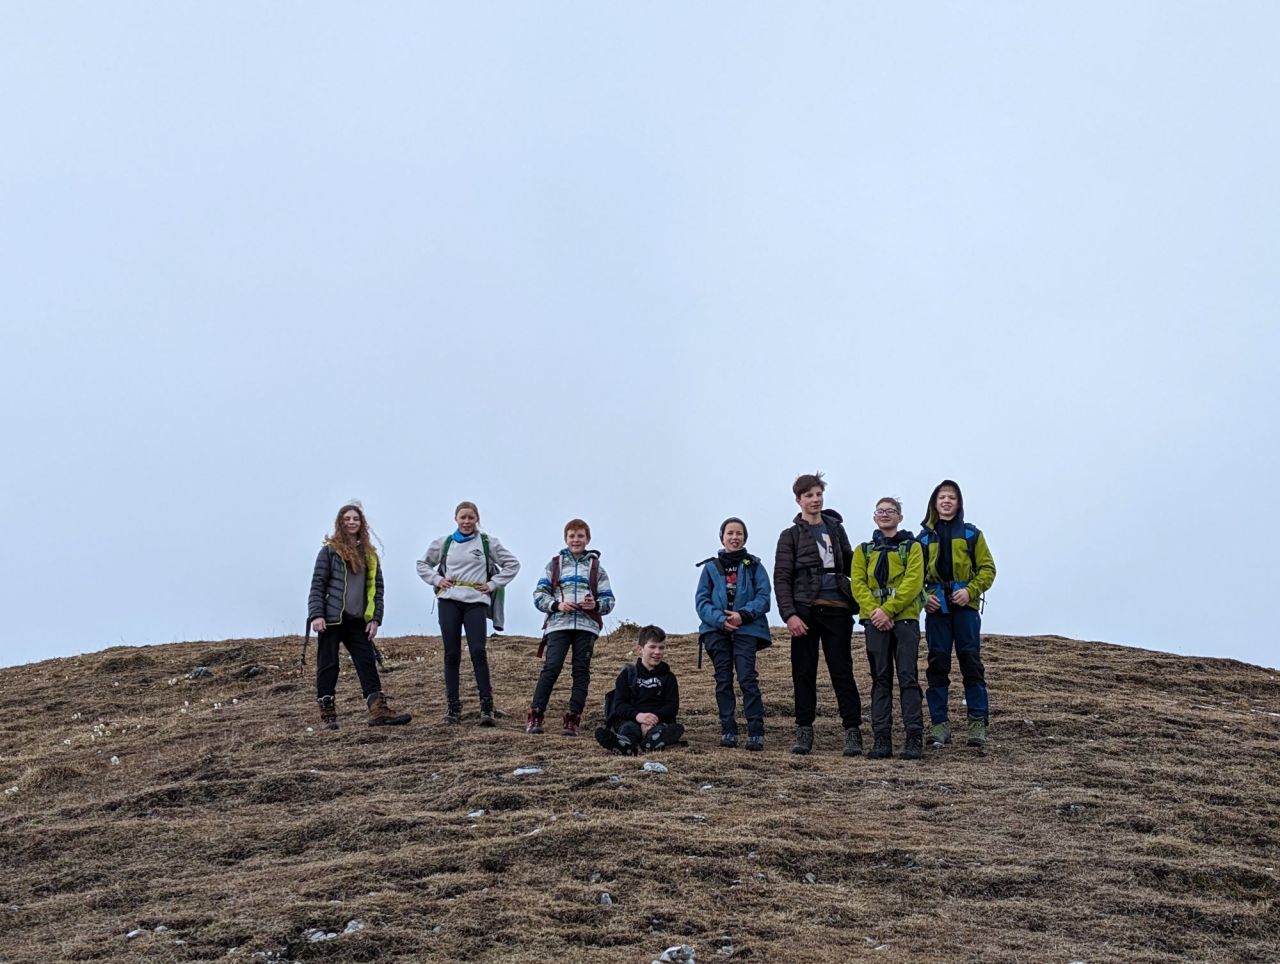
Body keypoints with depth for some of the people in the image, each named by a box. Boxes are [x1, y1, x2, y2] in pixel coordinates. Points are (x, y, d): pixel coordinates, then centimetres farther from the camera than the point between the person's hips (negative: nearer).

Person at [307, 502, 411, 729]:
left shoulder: (369, 553, 13)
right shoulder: (330, 550, -1)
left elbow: (376, 588, 13)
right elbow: (317, 584, -4)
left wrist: (375, 619, 4)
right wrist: (316, 615, -14)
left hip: (358, 621, 4)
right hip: (332, 618, -4)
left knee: (367, 663, -2)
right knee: (328, 665, 1)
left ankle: (378, 710, -6)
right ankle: (327, 715, 5)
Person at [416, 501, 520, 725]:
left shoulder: (488, 542, 6)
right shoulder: (443, 543, 11)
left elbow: (512, 564, 10)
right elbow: (422, 564, 24)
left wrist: (493, 584, 1)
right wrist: (436, 580, 7)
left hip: (476, 602, -2)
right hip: (449, 602, 2)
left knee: (478, 652, -13)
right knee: (452, 654, 2)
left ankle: (487, 706, -11)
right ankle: (453, 707, 7)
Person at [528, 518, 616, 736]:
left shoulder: (596, 567, 14)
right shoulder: (555, 564, 12)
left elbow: (609, 600, 11)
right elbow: (539, 594, 7)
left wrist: (596, 605, -11)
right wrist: (557, 605, -11)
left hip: (586, 626, 2)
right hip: (558, 624, -2)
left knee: (581, 671, 0)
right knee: (551, 668, -12)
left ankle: (573, 719, 2)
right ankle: (535, 716, -10)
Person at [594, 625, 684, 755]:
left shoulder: (668, 677, 17)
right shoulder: (628, 674, 14)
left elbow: (673, 705, 5)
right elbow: (619, 704, 3)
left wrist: (656, 717, -17)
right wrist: (637, 715, -19)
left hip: (658, 720, 1)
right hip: (630, 719, -1)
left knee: (660, 729, -35)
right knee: (629, 728, -35)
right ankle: (626, 743, -71)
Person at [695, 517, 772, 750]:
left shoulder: (754, 566, 7)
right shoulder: (711, 567, 10)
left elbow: (763, 597, 0)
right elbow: (701, 600, 4)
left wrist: (743, 615, -16)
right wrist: (720, 619, -12)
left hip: (746, 629, -2)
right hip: (717, 629, 2)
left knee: (747, 679, -11)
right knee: (723, 681, 5)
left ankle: (756, 733, -10)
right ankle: (728, 731, 9)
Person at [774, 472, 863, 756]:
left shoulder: (836, 529, 15)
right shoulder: (791, 536, 5)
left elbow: (850, 564, 22)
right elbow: (781, 579, -1)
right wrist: (789, 615, -12)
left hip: (837, 609, 2)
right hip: (805, 610, -2)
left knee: (842, 671, -1)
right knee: (804, 672, 2)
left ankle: (853, 731, -2)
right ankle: (804, 731, 8)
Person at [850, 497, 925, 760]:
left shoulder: (911, 547, 7)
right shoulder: (863, 550, 15)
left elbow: (913, 583, -5)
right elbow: (858, 584, 4)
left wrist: (888, 609, -15)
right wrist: (875, 611, -12)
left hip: (905, 618, -2)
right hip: (875, 620, 2)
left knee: (907, 677, -6)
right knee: (880, 679, 3)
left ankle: (914, 737, -6)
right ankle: (881, 738, 3)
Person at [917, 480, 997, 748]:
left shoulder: (971, 534, 8)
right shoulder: (924, 537, 12)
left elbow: (987, 568, 6)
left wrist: (971, 591, -9)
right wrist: (923, 596, -3)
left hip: (965, 606, -1)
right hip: (936, 607, 2)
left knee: (971, 662, -4)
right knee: (937, 664, 0)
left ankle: (978, 721, 0)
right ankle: (939, 723, 4)